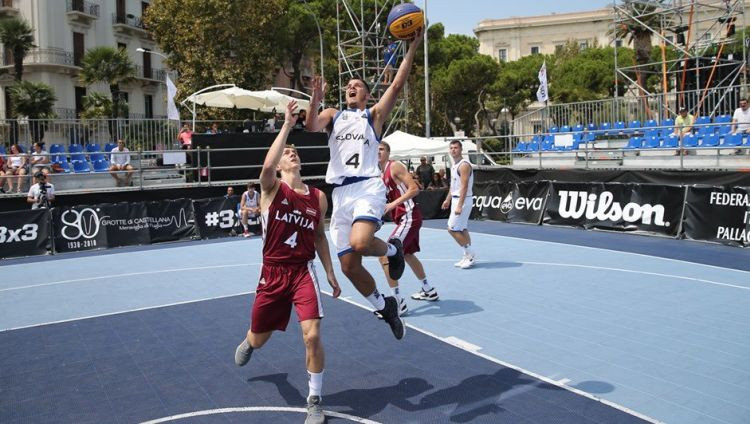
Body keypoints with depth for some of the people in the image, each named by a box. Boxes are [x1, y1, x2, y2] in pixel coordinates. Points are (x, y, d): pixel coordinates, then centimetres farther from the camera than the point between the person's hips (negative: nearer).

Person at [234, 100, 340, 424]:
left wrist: (330, 273, 11)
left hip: (303, 272, 1)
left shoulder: (318, 197, 3)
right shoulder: (272, 188, -7)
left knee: (312, 336, -14)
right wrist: (287, 125, -27)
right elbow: (267, 166, -31)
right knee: (259, 339, 15)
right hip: (273, 273, -1)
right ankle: (247, 342, 57)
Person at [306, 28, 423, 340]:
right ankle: (384, 307, 27)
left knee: (360, 243, -32)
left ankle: (393, 249, 3)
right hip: (340, 193, 4)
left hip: (368, 187, -4)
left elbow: (397, 85, -1)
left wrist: (412, 46, -5)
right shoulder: (332, 115, 18)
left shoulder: (374, 115, 11)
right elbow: (311, 126, -2)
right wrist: (315, 100, -19)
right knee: (349, 266, 3)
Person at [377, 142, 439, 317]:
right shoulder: (382, 174, 16)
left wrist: (393, 204, -25)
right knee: (407, 254, 26)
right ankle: (429, 291, 44)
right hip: (405, 218, 11)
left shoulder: (395, 166, -11)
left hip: (409, 217, -11)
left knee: (385, 255, -16)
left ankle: (398, 302, -12)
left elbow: (414, 189, -20)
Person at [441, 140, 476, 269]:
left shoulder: (464, 165, -16)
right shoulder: (454, 165, 13)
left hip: (463, 200, -10)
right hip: (456, 199, 10)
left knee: (452, 229, -10)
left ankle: (470, 254, -1)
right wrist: (448, 199, 22)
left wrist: (459, 205, -26)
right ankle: (468, 256, 17)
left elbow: (464, 187, -22)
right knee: (462, 229, 11)